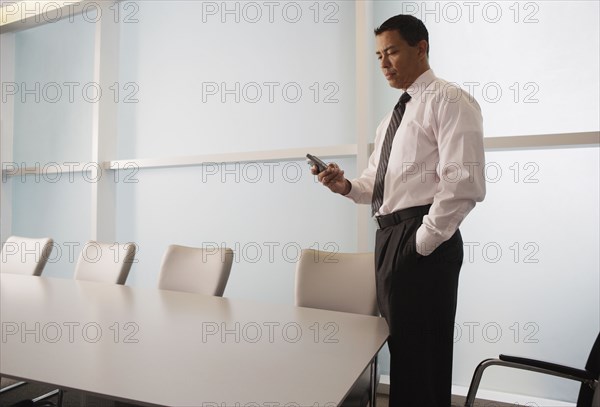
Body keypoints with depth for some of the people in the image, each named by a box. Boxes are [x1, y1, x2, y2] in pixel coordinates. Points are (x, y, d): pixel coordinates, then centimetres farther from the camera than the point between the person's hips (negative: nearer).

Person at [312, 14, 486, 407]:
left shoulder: (448, 100, -6)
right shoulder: (391, 119, 20)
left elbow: (464, 183, -18)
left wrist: (423, 241, -19)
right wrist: (346, 185, -1)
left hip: (422, 240, -8)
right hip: (388, 237, 9)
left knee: (423, 356, 2)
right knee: (400, 348, 18)